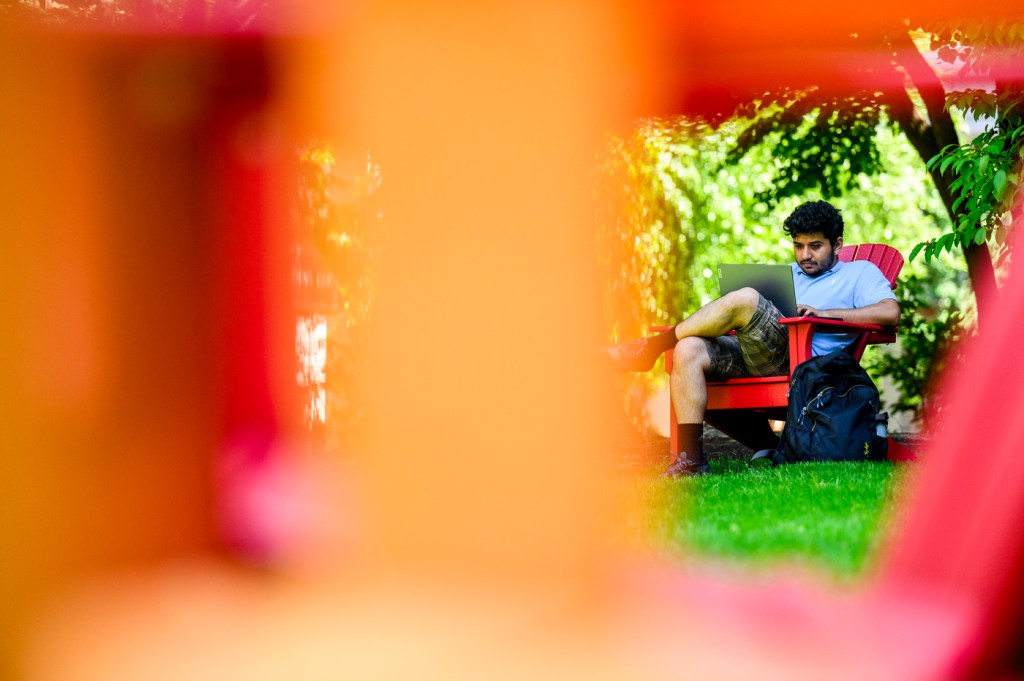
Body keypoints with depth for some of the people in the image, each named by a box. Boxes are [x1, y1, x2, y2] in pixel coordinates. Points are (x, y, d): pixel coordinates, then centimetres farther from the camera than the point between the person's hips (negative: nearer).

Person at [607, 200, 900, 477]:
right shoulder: (789, 274, 36)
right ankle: (690, 458, -28)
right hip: (754, 357, 7)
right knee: (689, 349, -24)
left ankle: (651, 347, -18)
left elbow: (890, 312, -3)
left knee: (745, 299, -31)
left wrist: (825, 313, -9)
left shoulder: (860, 272, 16)